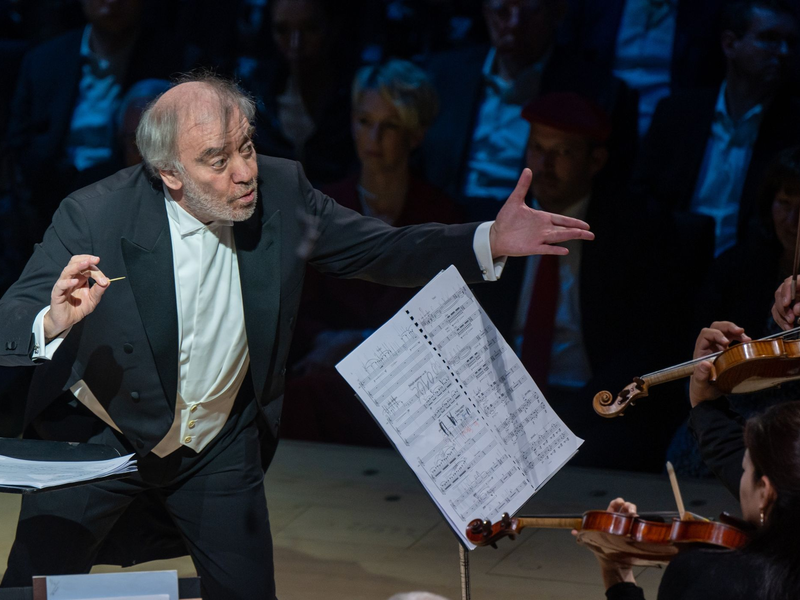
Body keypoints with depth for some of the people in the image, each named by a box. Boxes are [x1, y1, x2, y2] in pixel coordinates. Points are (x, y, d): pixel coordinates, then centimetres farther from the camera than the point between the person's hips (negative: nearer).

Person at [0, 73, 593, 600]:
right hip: (95, 438, -3)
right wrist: (54, 322, -47)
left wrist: (490, 241, -21)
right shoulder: (94, 216, -24)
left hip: (220, 445, 3)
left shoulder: (281, 191, -14)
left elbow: (381, 250, -5)